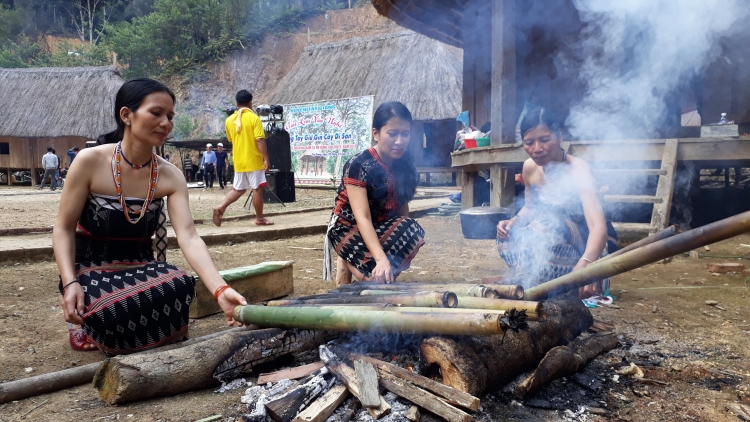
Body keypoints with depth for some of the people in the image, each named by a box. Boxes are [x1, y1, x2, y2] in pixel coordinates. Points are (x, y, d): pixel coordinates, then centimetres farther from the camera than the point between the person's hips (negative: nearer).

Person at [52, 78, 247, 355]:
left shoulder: (170, 176, -8)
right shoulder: (90, 162, -13)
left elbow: (188, 238, -19)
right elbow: (64, 229, -8)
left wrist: (221, 290, -35)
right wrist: (70, 283, -25)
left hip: (141, 267, 3)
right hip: (91, 268, -3)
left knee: (181, 288, -29)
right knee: (116, 310, -35)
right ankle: (93, 330, 6)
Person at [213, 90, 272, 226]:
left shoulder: (230, 120, 7)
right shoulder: (254, 118, -11)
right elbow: (260, 140, -17)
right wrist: (266, 158, -14)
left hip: (239, 161, 6)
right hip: (253, 160, -6)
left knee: (238, 189, 15)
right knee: (257, 189, 2)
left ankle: (221, 208, 0)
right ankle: (259, 219, 9)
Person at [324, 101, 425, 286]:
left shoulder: (404, 165, -5)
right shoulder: (358, 165, -25)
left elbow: (402, 207, 5)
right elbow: (362, 217, -34)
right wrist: (381, 259, -45)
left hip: (381, 227, 6)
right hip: (349, 229, -6)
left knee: (413, 235, -27)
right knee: (381, 272, -29)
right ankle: (349, 263, 4)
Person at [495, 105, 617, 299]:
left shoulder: (577, 170, -27)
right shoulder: (529, 168, -7)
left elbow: (598, 225, -41)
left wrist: (585, 264, -61)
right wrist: (513, 222, -14)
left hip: (592, 245, -6)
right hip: (557, 240, 6)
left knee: (547, 226, -34)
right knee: (507, 240, -18)